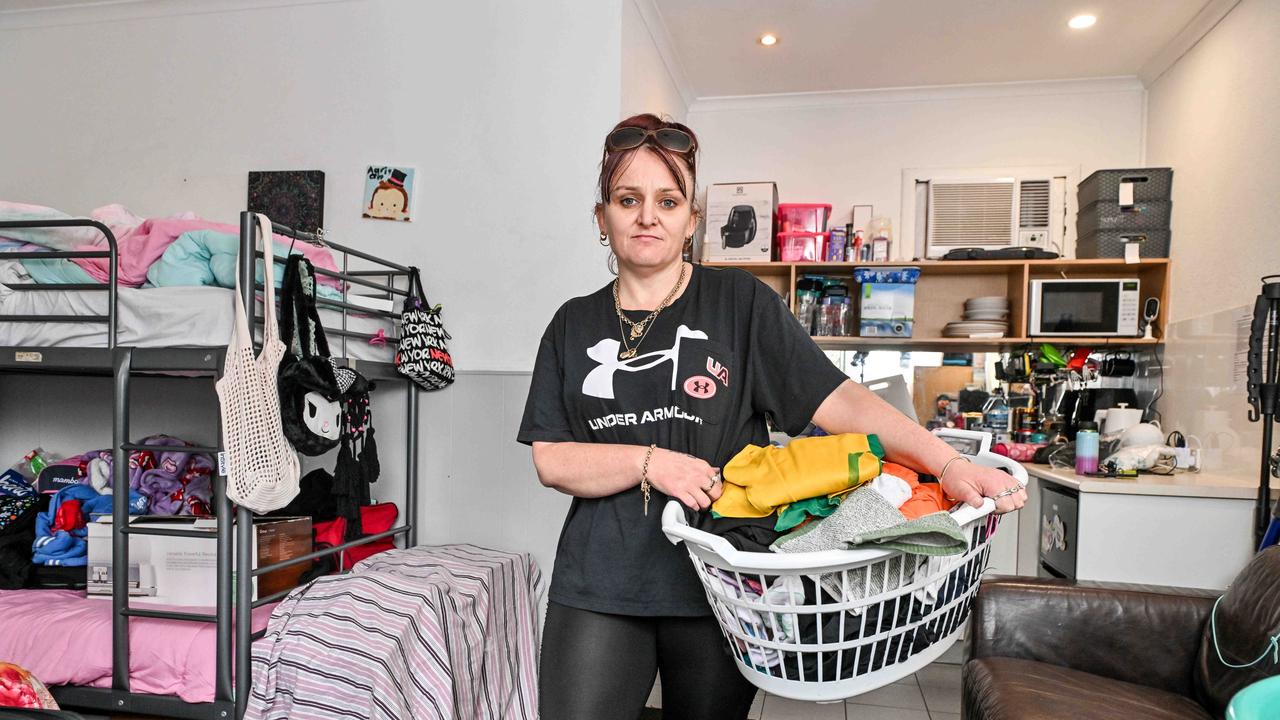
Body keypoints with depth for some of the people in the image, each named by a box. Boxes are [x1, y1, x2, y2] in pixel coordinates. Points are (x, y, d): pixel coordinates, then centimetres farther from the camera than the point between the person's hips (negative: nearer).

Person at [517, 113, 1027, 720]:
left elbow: (837, 399, -7)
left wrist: (951, 465, -19)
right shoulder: (574, 325, 7)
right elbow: (550, 459, 0)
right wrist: (651, 461, -15)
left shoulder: (740, 302, 1)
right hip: (599, 587, 2)